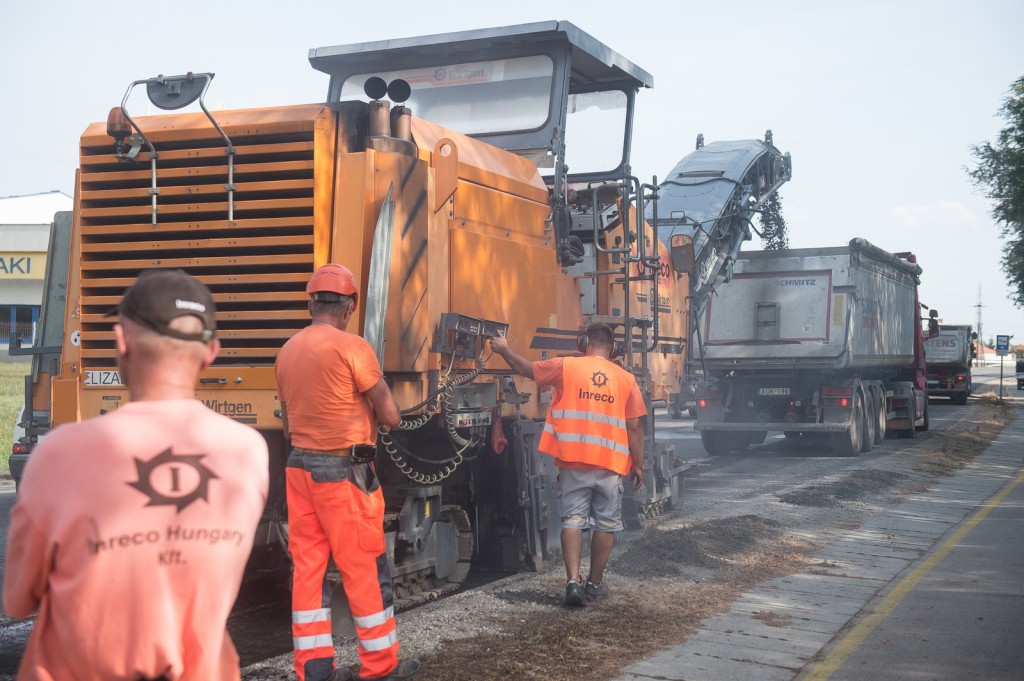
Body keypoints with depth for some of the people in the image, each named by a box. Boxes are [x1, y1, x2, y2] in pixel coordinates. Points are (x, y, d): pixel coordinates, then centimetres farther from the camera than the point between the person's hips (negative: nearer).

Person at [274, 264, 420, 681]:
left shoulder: (287, 351, 10)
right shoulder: (351, 347, -13)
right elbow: (391, 416, -9)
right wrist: (368, 404, 10)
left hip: (299, 467, 7)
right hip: (345, 472, -7)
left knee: (307, 567, 9)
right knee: (364, 567, 3)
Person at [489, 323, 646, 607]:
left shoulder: (566, 366, -1)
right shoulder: (626, 379, 3)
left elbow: (527, 368, 11)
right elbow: (635, 426, 0)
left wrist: (503, 349, 27)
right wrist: (638, 465, 7)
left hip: (573, 462, -1)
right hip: (610, 465, 1)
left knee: (573, 520, 4)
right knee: (606, 524, 13)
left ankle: (573, 581, -8)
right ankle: (594, 583, 21)